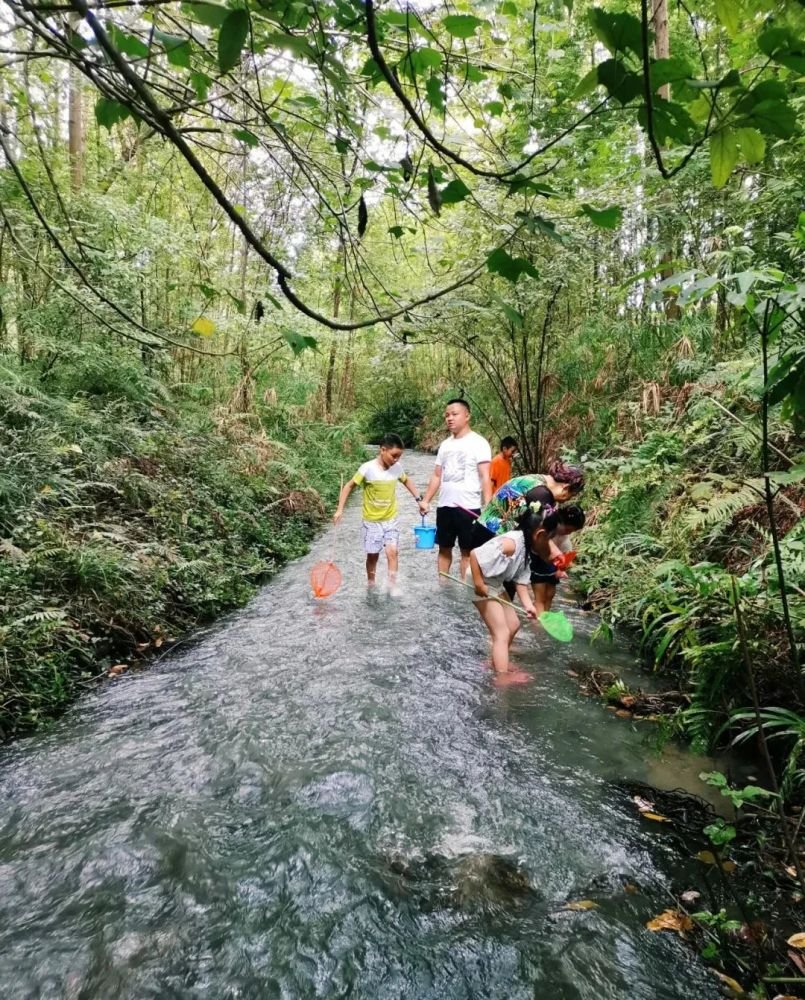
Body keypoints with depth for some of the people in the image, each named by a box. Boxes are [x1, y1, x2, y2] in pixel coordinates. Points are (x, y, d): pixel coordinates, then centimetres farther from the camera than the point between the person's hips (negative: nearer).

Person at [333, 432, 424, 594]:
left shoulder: (397, 467, -6)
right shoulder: (368, 468, -19)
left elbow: (406, 481, 16)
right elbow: (349, 486, -10)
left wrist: (419, 499, 9)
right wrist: (340, 509, -15)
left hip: (391, 519, 3)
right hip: (372, 520, -2)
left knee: (392, 552, -8)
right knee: (373, 555, 8)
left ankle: (392, 584, 4)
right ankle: (371, 584, 28)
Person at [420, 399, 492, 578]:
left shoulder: (478, 442, -7)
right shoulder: (445, 444, 11)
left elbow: (485, 477, -12)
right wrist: (426, 500, 8)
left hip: (468, 507, -6)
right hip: (444, 505, 6)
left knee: (467, 551, 4)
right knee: (444, 548, 14)